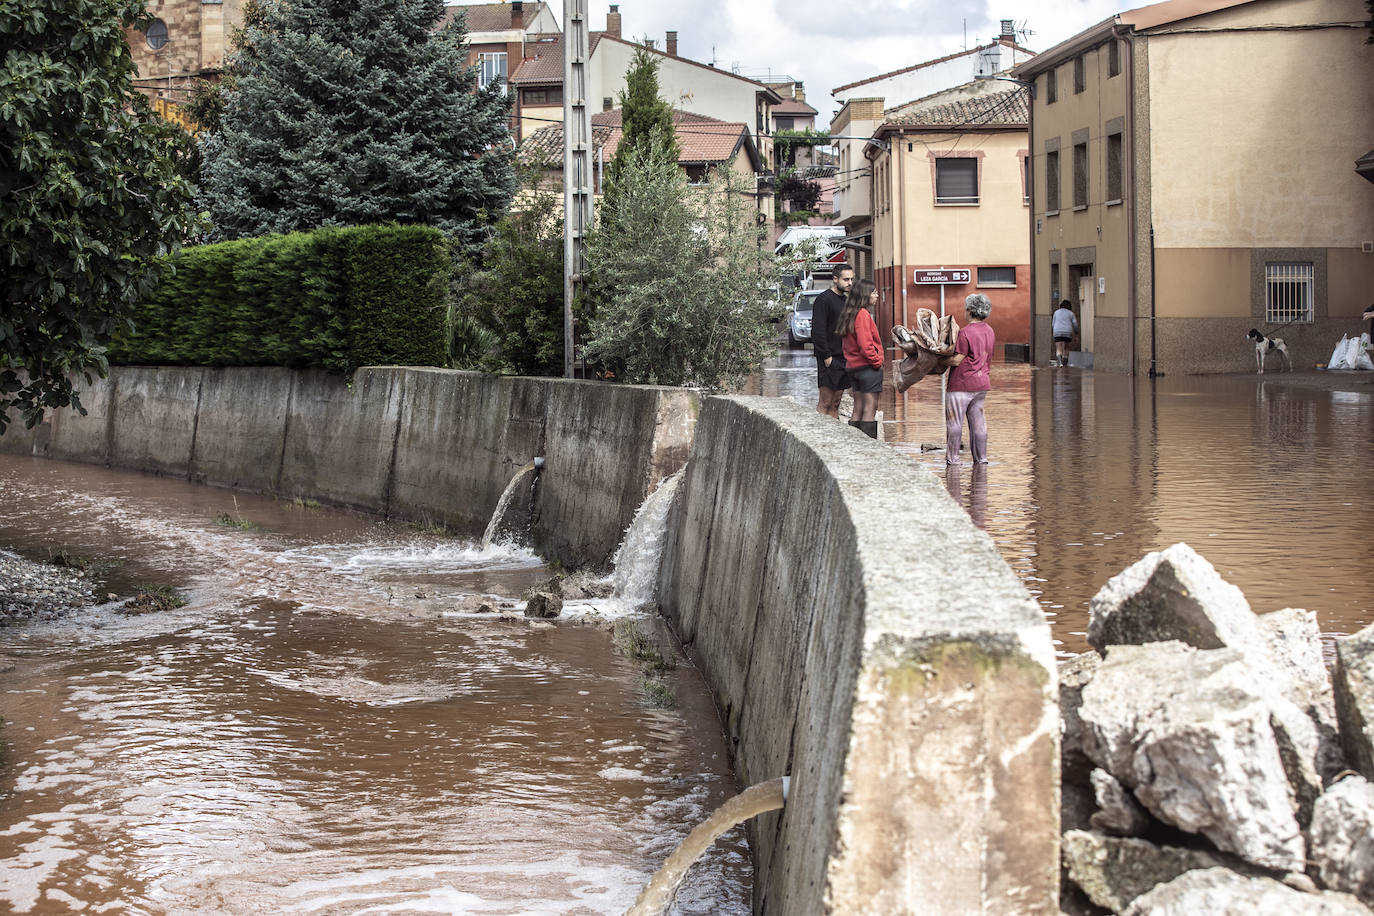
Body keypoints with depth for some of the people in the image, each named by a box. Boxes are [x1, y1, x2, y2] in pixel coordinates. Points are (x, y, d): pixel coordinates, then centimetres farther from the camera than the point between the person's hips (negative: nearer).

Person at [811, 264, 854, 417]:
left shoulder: (845, 300, 17)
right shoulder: (823, 300, -10)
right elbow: (818, 331, -15)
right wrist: (827, 357, -18)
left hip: (843, 358, 8)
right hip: (830, 360, -8)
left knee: (835, 404, 9)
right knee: (825, 403, -7)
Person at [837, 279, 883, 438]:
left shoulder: (850, 315, 12)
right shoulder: (863, 314, -16)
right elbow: (865, 344, -21)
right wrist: (877, 362, -10)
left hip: (853, 366, 9)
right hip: (868, 367, -9)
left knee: (858, 410, 12)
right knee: (870, 409, -7)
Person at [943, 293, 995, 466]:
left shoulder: (966, 332, -17)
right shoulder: (989, 332, 8)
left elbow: (956, 360, -18)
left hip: (962, 384, -8)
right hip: (982, 382, 8)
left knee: (954, 421, 1)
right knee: (977, 420, 12)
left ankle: (953, 458, 4)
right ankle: (981, 458, 14)